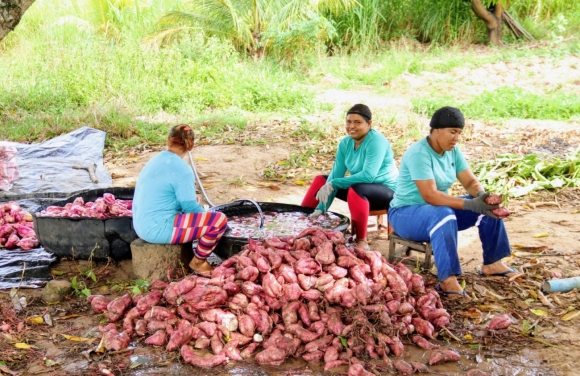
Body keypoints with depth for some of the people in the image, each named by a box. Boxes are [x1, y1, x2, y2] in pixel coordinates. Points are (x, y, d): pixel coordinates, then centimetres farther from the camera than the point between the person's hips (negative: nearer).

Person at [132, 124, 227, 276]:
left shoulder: (154, 161, 10)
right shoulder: (181, 169, -16)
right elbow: (190, 207, -12)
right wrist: (206, 215, 9)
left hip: (143, 226, 10)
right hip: (158, 229, -10)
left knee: (193, 200, 29)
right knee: (219, 220, -11)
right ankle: (198, 262, 8)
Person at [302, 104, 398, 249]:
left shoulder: (376, 141, -23)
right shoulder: (345, 143, -2)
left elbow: (369, 175, -34)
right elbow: (335, 175, -7)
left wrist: (334, 184, -33)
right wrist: (321, 208, -16)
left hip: (387, 190, -8)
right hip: (360, 186, 8)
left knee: (356, 189, -36)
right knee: (321, 181, 5)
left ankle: (361, 240, -23)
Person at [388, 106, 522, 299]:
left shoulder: (453, 151, 1)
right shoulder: (419, 153, -25)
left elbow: (470, 181, 0)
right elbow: (430, 196, -32)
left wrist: (482, 195, -24)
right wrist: (470, 204, -38)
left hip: (440, 209, 9)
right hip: (406, 212, -8)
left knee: (488, 206, -5)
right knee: (443, 216, -40)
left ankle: (492, 263, 4)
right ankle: (447, 280, -41)